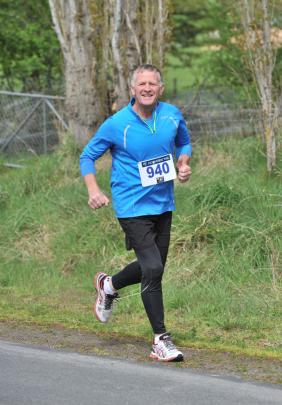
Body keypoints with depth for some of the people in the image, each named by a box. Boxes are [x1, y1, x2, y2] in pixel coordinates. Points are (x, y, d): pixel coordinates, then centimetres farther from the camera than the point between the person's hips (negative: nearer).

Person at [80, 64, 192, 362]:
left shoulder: (172, 115, -1)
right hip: (132, 207, -5)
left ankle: (108, 285, 45)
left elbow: (184, 142, 20)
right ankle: (161, 340, -5)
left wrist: (183, 164, -2)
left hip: (163, 204, 6)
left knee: (152, 268, 15)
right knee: (153, 269, -14)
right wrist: (93, 190, -15)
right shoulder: (117, 124, -12)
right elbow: (87, 156, 0)